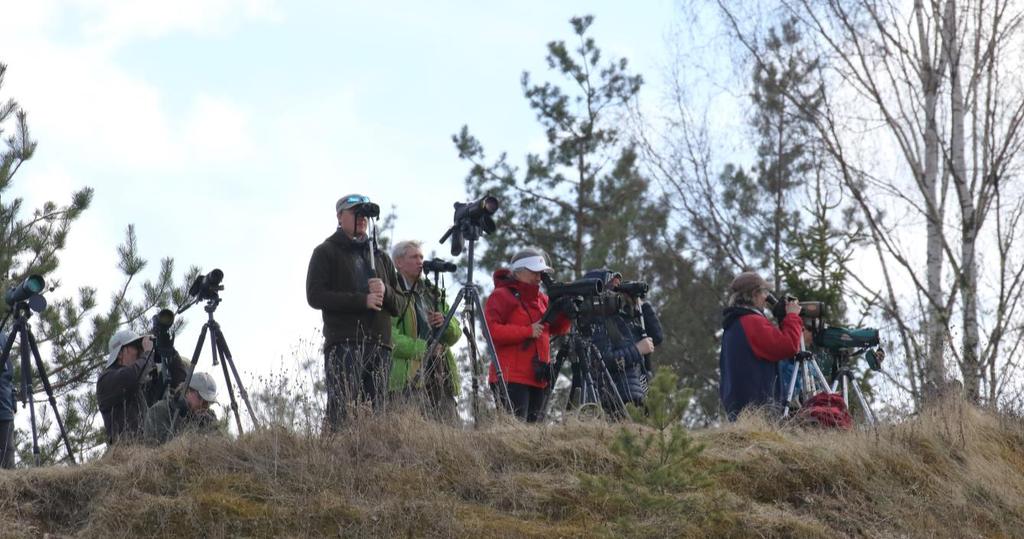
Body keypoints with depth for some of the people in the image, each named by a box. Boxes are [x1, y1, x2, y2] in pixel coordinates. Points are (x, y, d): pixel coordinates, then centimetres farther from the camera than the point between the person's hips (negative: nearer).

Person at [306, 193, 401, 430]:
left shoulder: (380, 257, 25)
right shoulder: (326, 252, 9)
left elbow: (399, 306, 22)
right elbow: (315, 296, -5)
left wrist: (385, 292, -2)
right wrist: (363, 300, -11)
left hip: (379, 346, 5)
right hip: (343, 345, -5)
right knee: (342, 413, -15)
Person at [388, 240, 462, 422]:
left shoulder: (432, 293, 24)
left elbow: (455, 334, 22)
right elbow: (390, 338, -13)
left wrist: (445, 323, 0)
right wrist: (424, 348, -17)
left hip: (440, 375, 7)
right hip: (409, 378, -7)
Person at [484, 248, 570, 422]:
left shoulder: (541, 298, 19)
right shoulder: (501, 296, -3)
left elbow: (557, 329, 18)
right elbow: (491, 330, -16)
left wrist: (565, 312, -2)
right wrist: (527, 331, -16)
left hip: (538, 379, 8)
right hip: (512, 380, -8)